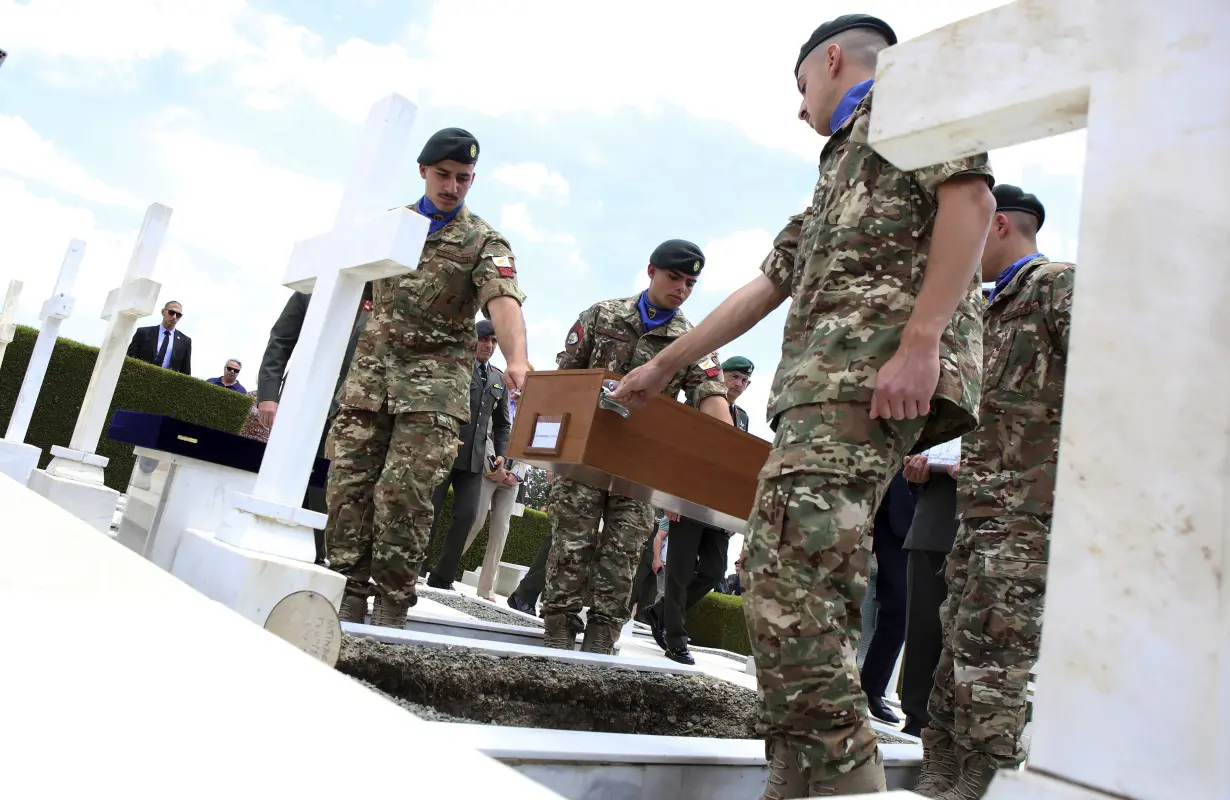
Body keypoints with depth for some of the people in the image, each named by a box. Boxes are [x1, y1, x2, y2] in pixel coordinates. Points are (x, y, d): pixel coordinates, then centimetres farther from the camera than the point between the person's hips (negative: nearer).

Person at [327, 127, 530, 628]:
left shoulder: (483, 241, 1)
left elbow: (503, 300, -17)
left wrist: (516, 361, -37)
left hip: (434, 381, -4)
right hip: (370, 369, 4)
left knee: (404, 493, -11)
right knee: (348, 485, 0)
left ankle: (391, 610, 0)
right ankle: (348, 598, 11)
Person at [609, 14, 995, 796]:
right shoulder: (841, 168, 36)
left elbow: (971, 197, -8)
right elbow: (765, 285, 34)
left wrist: (920, 340, -21)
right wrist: (662, 367, 34)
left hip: (873, 366, -9)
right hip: (827, 379, 9)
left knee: (786, 565, -20)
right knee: (810, 580, 4)